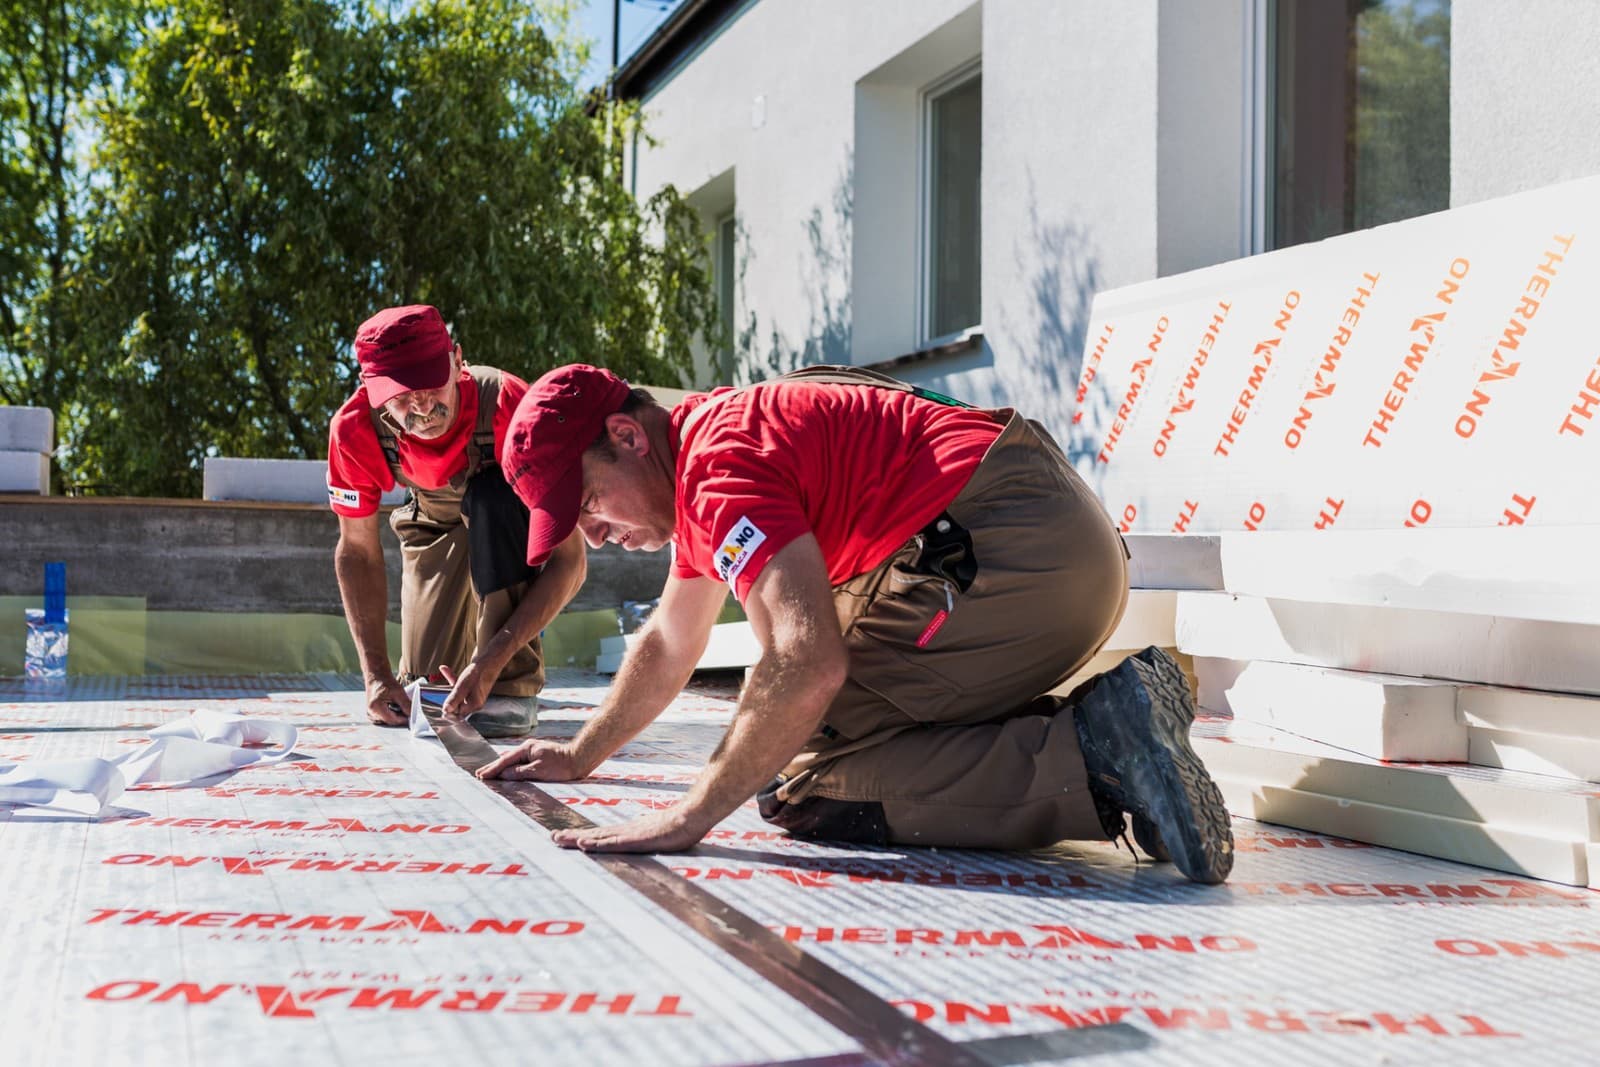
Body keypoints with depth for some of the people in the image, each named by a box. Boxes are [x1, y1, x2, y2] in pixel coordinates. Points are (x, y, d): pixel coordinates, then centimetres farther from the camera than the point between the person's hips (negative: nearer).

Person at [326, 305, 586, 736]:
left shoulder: (509, 409, -41)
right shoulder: (354, 428, -30)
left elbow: (570, 561, -38)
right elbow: (357, 552, -16)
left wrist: (495, 658, -47)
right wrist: (376, 674, -25)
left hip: (516, 517, -3)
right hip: (436, 520, 3)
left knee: (490, 499, -38)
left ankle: (513, 685, -26)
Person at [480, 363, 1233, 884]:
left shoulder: (720, 464, -12)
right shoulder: (700, 440, 22)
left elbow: (808, 663, -26)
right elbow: (669, 643, 36)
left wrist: (692, 814, -17)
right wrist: (581, 755, 43)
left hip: (1007, 551, -11)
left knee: (798, 785, -8)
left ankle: (1087, 759, -20)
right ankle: (1101, 722, 5)